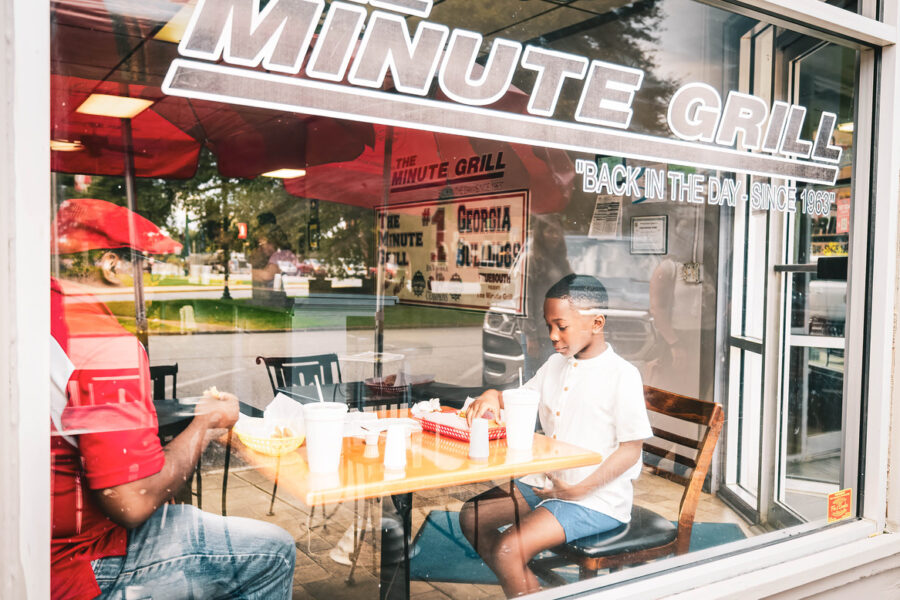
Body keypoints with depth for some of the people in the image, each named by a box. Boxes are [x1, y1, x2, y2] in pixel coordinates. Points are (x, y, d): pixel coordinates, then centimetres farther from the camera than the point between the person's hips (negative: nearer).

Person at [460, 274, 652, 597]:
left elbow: (630, 450, -15)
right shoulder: (555, 365, 8)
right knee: (472, 516, 5)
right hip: (545, 483, 9)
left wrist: (578, 490, -20)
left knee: (507, 550, -23)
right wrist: (493, 396, -3)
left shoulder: (622, 375, -15)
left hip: (597, 499, -9)